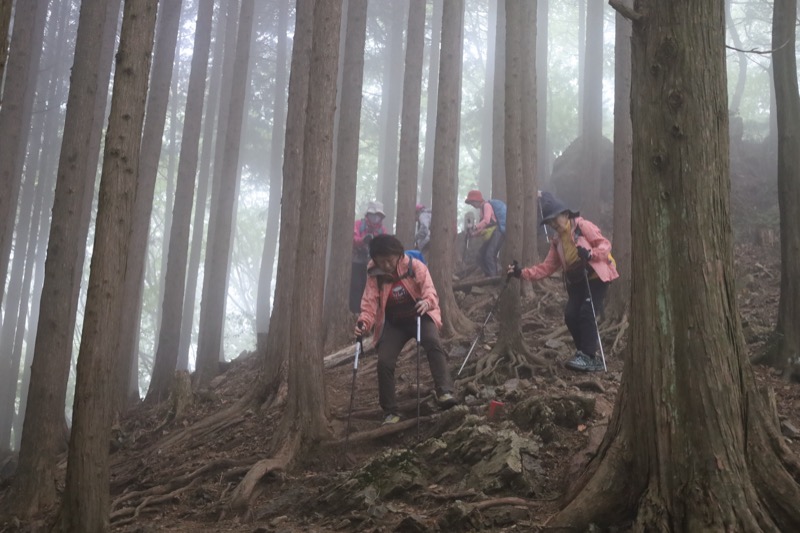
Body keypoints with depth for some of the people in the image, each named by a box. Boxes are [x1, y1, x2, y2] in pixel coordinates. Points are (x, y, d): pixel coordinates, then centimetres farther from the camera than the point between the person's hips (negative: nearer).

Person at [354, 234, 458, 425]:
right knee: (384, 362, -14)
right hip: (393, 323, 2)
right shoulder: (374, 276, -9)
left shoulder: (415, 266, -15)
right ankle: (390, 412, -2)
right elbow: (369, 302, -14)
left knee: (433, 343, -32)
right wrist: (364, 322, -35)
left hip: (419, 316, -2)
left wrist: (427, 302, -49)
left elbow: (429, 290, -24)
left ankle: (444, 393, -39)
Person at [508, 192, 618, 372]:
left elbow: (605, 245, -15)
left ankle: (588, 357, -12)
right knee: (570, 315, -6)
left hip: (596, 276, -7)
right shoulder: (556, 239, 10)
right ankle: (588, 356, 8)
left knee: (586, 313, -19)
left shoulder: (582, 226, -9)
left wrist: (590, 254, -35)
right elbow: (547, 266, 6)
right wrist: (523, 273, -5)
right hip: (576, 280, 7)